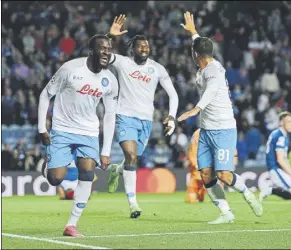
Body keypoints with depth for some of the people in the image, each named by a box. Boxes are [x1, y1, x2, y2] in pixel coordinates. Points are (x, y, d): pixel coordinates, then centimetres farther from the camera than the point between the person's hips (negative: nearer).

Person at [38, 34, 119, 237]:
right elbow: (46, 95, -5)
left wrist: (106, 151, 2)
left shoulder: (110, 81, -3)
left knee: (87, 175, -15)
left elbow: (110, 116, 5)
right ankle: (48, 165, 28)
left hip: (89, 133, 3)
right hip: (62, 130, -3)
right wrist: (42, 128, -8)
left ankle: (72, 225, -5)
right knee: (55, 179, -11)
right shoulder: (71, 69, -15)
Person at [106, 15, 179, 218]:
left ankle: (117, 171, 51)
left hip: (146, 120, 3)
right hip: (126, 117, -3)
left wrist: (172, 117, -12)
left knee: (134, 160, 13)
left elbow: (173, 94, 3)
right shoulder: (122, 62, -2)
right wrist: (111, 36, -29)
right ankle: (133, 202, -14)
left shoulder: (158, 69, 3)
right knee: (131, 156, -20)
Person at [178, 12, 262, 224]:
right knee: (206, 175, -1)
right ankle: (226, 213, 5)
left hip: (223, 129, -9)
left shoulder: (214, 70, -17)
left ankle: (247, 195, 14)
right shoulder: (204, 68, 9)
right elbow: (203, 46, 32)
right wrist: (193, 32, 48)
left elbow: (212, 90, -38)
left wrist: (197, 109, -54)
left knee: (223, 174, -14)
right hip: (206, 131, 9)